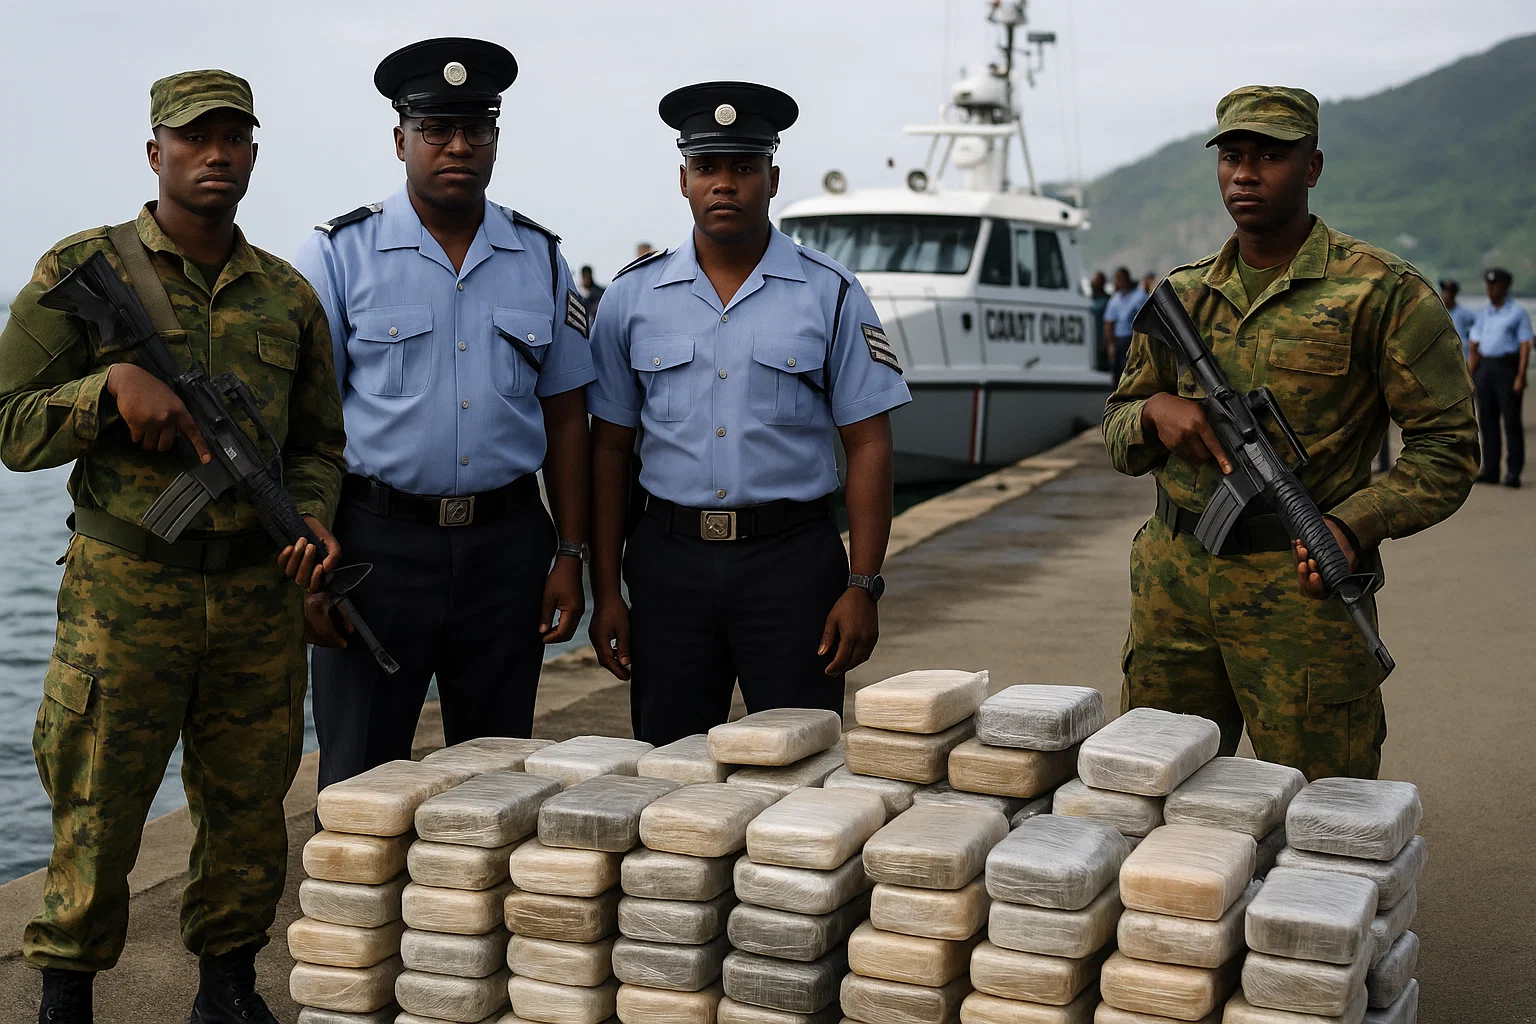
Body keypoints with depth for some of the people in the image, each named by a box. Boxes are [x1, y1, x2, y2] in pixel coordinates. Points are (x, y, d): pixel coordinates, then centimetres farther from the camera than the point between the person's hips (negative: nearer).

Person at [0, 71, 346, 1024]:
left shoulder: (289, 295, 10)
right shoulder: (82, 269, -1)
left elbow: (319, 442, 16)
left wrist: (310, 516, -4)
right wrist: (113, 382, -19)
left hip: (260, 591, 4)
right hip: (125, 589, -3)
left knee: (249, 809, 12)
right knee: (97, 812, 4)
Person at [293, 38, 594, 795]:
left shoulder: (540, 260, 9)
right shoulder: (340, 255, -1)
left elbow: (564, 415, 11)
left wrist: (570, 555, 5)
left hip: (508, 541, 3)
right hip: (378, 542, -3)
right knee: (361, 781, 2)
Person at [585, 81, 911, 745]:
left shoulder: (831, 296, 1)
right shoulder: (632, 297, 6)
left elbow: (867, 443, 0)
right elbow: (610, 448, 8)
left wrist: (863, 586, -7)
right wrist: (604, 591, 3)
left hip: (793, 564, -1)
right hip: (668, 560, 2)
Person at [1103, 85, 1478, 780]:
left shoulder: (1383, 292, -3)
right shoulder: (1183, 295, 12)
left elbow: (1446, 447, -4)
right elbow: (1118, 436, 18)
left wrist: (1353, 525, -20)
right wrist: (1155, 410, -6)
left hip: (1301, 586, -4)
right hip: (1172, 580, 5)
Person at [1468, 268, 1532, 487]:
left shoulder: (1518, 312, -1)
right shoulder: (1484, 313, 16)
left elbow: (1525, 346, -7)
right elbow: (1474, 347, 16)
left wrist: (1520, 377, -16)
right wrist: (1469, 377, 9)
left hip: (1507, 368, -6)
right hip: (1485, 368, 6)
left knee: (1511, 421, -5)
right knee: (1487, 420, 6)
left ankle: (1513, 472, -3)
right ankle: (1490, 471, 11)